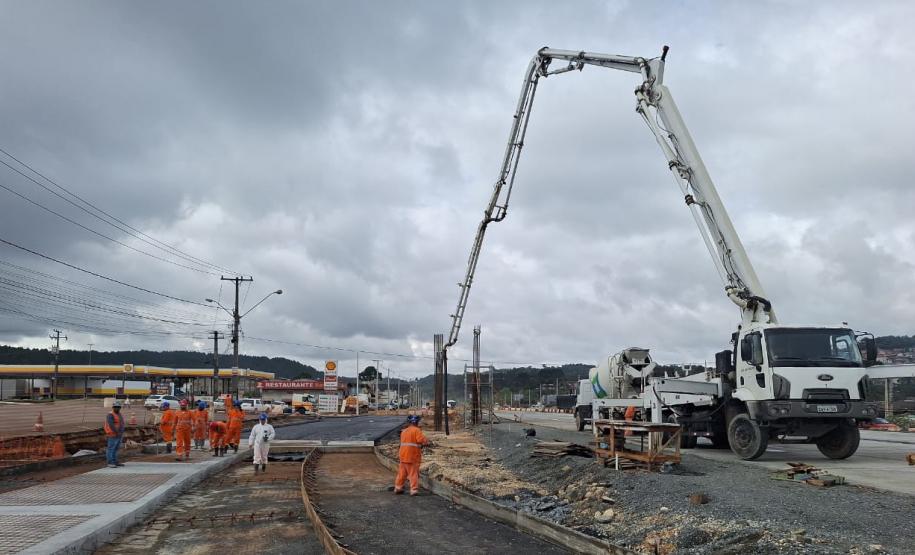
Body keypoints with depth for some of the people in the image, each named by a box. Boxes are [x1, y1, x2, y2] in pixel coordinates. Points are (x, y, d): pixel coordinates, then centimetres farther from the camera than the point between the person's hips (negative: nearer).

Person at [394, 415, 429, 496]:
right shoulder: (416, 430, -9)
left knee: (402, 472, 16)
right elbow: (422, 440, -20)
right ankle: (414, 489, -2)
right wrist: (427, 441, 3)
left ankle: (398, 487, 21)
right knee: (413, 473, -1)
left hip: (403, 456, 6)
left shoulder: (404, 431, 13)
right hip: (413, 456, -6)